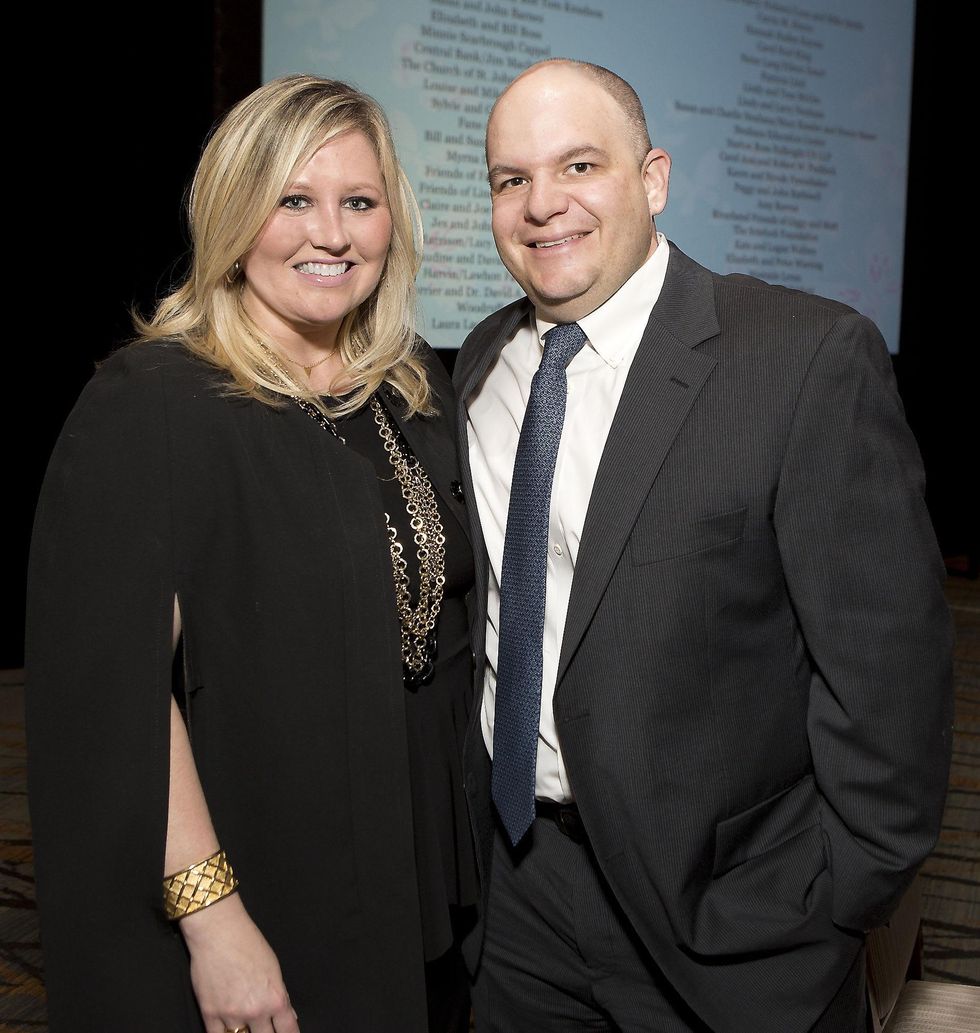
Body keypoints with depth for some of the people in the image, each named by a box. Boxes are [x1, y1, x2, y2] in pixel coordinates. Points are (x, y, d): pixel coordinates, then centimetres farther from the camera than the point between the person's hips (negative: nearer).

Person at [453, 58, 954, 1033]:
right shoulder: (479, 364, 2)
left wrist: (830, 907, -14)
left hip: (726, 911, -4)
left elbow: (883, 659, -16)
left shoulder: (814, 355, -17)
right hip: (516, 875, 5)